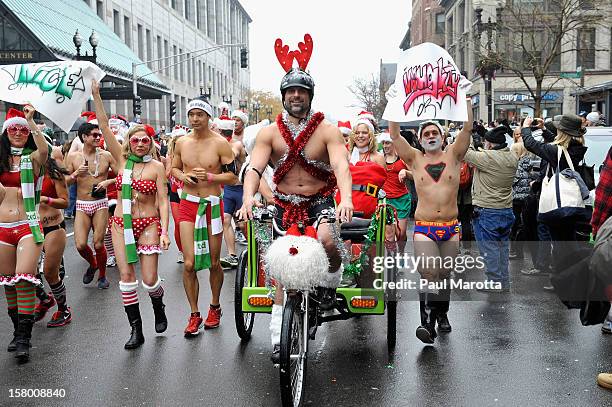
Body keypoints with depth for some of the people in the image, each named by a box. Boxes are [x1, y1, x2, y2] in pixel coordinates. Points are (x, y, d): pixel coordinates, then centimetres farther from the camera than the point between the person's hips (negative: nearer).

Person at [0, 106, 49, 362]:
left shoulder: (33, 158, 2)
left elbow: (44, 149, -21)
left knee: (24, 278, -14)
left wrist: (30, 120, -17)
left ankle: (24, 339, -8)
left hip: (28, 226, -4)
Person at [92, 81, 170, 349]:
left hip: (148, 224, -2)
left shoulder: (156, 166, -2)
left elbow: (163, 201, -4)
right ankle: (136, 330, 11)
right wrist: (96, 96, -7)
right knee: (126, 276, 0)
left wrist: (164, 231, -13)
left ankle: (159, 308, 29)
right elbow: (104, 127, -1)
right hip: (121, 224, 3)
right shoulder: (122, 160, 5)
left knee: (149, 279, -5)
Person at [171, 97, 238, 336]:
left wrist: (209, 176, -20)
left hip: (212, 205, -2)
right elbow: (174, 168, 20)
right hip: (187, 204, 2)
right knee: (189, 264, -5)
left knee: (213, 263, 9)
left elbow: (233, 176, -6)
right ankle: (194, 315, 10)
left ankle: (215, 307, 31)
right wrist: (183, 176, -3)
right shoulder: (181, 143, 6)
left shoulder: (220, 143, -6)